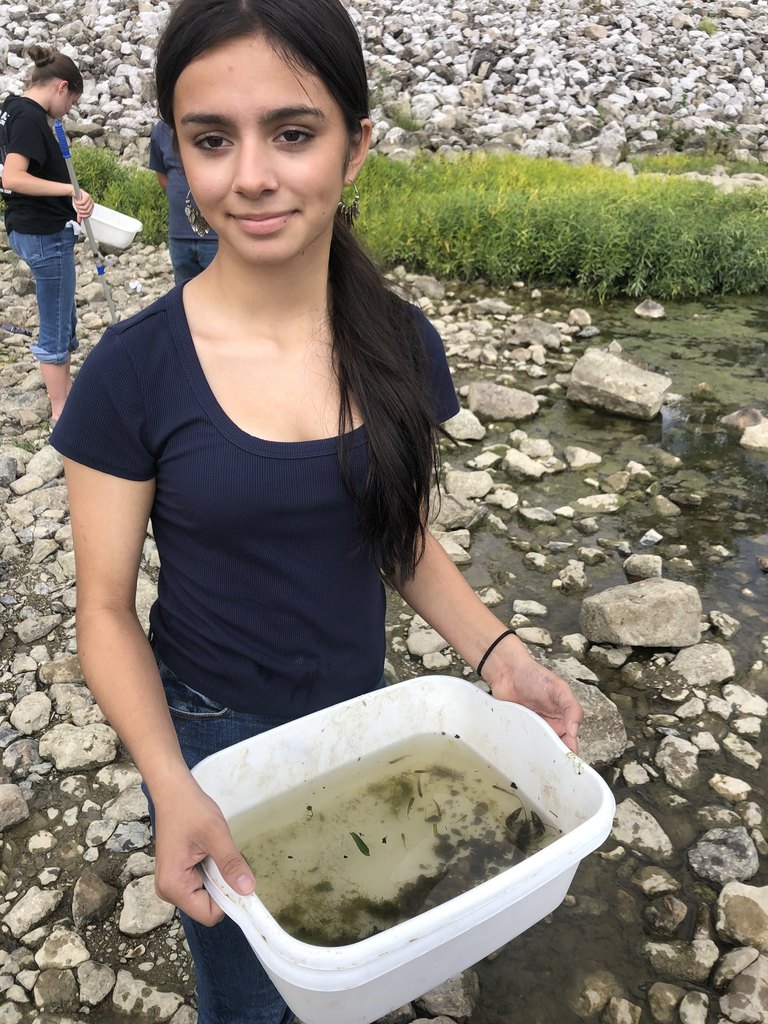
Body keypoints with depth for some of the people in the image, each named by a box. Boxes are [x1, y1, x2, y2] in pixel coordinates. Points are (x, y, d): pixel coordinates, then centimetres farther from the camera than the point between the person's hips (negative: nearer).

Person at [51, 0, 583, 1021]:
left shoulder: (402, 346, -10)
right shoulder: (133, 371, -20)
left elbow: (405, 535, 2)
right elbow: (107, 610, -13)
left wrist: (496, 649, -13)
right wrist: (171, 788, -27)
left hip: (362, 711, 3)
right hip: (210, 735, -2)